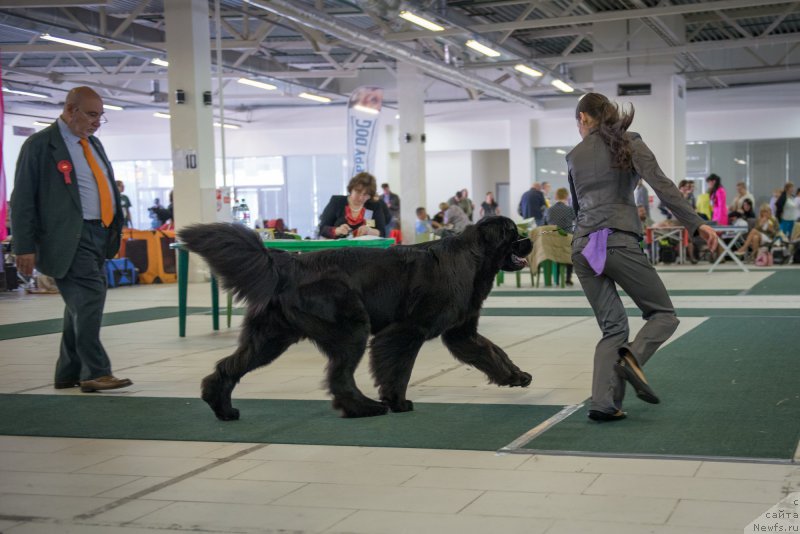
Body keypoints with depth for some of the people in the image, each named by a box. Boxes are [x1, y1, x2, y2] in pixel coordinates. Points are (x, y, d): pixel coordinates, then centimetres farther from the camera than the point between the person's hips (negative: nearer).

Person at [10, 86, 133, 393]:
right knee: (90, 297, -15)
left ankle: (68, 374, 18)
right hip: (69, 237, -8)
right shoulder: (40, 145, -4)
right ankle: (95, 373, -11)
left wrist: (115, 230, 17)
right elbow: (23, 199, -7)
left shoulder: (93, 144, 19)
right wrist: (25, 247, -12)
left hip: (100, 235, 8)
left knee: (82, 304, 10)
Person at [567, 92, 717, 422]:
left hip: (582, 247, 4)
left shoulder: (574, 156, 15)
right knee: (663, 314, 7)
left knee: (613, 327, 10)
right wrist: (696, 224, -11)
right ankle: (633, 357, -23)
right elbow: (661, 184, -9)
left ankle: (602, 403, -5)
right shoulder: (628, 143, 3)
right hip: (618, 242, -4)